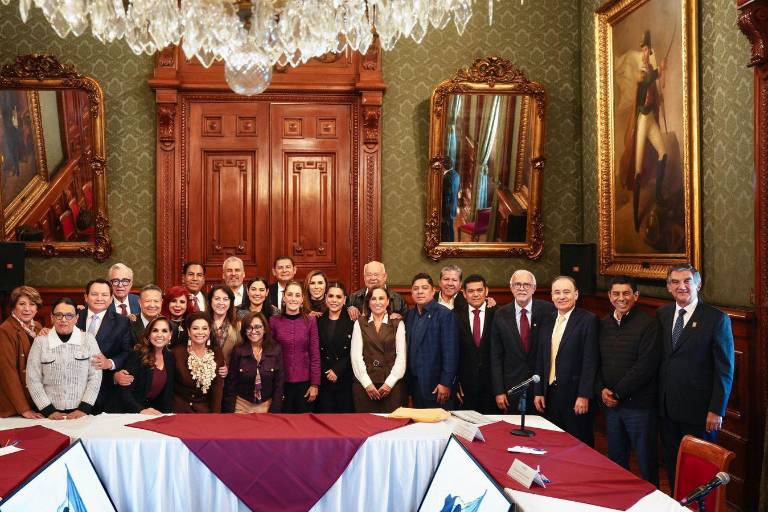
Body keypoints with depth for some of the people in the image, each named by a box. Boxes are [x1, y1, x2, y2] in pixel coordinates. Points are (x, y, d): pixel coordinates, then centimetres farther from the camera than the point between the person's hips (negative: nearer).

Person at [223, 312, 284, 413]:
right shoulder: (238, 351, -7)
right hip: (242, 405, 0)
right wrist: (229, 412, -8)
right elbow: (231, 384, -4)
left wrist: (274, 412, -9)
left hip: (267, 406, 0)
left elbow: (279, 384, -5)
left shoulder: (276, 350, -7)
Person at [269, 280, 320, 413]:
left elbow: (315, 355, -1)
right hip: (281, 382, 0)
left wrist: (315, 384, -4)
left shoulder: (310, 321, -2)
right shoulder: (274, 321, -1)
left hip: (304, 382, 0)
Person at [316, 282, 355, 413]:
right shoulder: (318, 321, 9)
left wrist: (337, 370, -12)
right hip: (323, 380, 2)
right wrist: (326, 373, -4)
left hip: (345, 379, -2)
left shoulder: (352, 322, 0)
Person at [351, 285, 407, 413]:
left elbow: (401, 356, 1)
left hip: (391, 384, 0)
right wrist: (367, 383, -7)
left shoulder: (397, 324, 6)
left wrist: (389, 383, -8)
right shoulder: (360, 323, 8)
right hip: (364, 384, 1)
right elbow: (356, 355, 2)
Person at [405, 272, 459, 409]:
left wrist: (446, 383, -17)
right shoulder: (410, 315, 11)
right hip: (415, 384, 6)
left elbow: (450, 352, -14)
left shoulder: (445, 314, -9)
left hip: (435, 385, -6)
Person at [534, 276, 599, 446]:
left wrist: (584, 396, -17)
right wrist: (538, 392, 9)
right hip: (550, 395, 6)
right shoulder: (547, 323, 12)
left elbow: (590, 361, -12)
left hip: (575, 396, -5)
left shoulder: (588, 320, -7)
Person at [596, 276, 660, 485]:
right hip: (610, 404, 6)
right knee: (615, 459, 16)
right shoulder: (604, 325, 9)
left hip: (639, 404, -6)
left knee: (646, 460, 5)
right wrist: (601, 390, -3)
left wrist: (618, 393, -14)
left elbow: (646, 366, -16)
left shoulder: (647, 324, -10)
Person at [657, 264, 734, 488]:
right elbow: (658, 359, 9)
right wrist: (659, 399, 4)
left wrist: (717, 410, -12)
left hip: (699, 410, -4)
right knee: (672, 463, 14)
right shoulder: (662, 314, 7)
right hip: (667, 408, 5)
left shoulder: (716, 319, -8)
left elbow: (725, 370, -9)